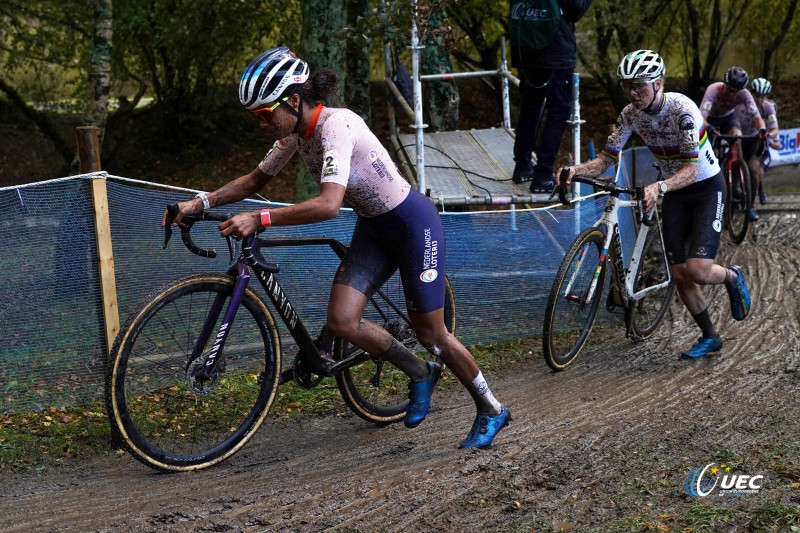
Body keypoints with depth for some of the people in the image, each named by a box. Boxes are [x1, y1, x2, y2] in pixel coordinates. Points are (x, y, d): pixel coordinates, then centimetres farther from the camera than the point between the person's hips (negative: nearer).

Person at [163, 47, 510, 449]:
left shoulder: (336, 126, -29)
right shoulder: (294, 132, -4)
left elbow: (328, 204, -40)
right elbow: (256, 179, 8)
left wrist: (260, 219, -43)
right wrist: (201, 202, -4)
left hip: (412, 223, -7)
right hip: (373, 227, 8)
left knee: (429, 331, 0)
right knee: (341, 321, -8)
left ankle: (492, 410, 22)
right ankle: (420, 374, 17)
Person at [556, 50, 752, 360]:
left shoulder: (682, 109, -28)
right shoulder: (630, 114, -10)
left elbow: (691, 169, -33)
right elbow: (606, 159, -9)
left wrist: (659, 187, -51)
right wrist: (578, 169, -30)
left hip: (707, 187, -6)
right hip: (673, 192, 6)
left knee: (698, 271, -18)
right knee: (679, 273, 2)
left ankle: (733, 278, 18)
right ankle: (709, 337, 22)